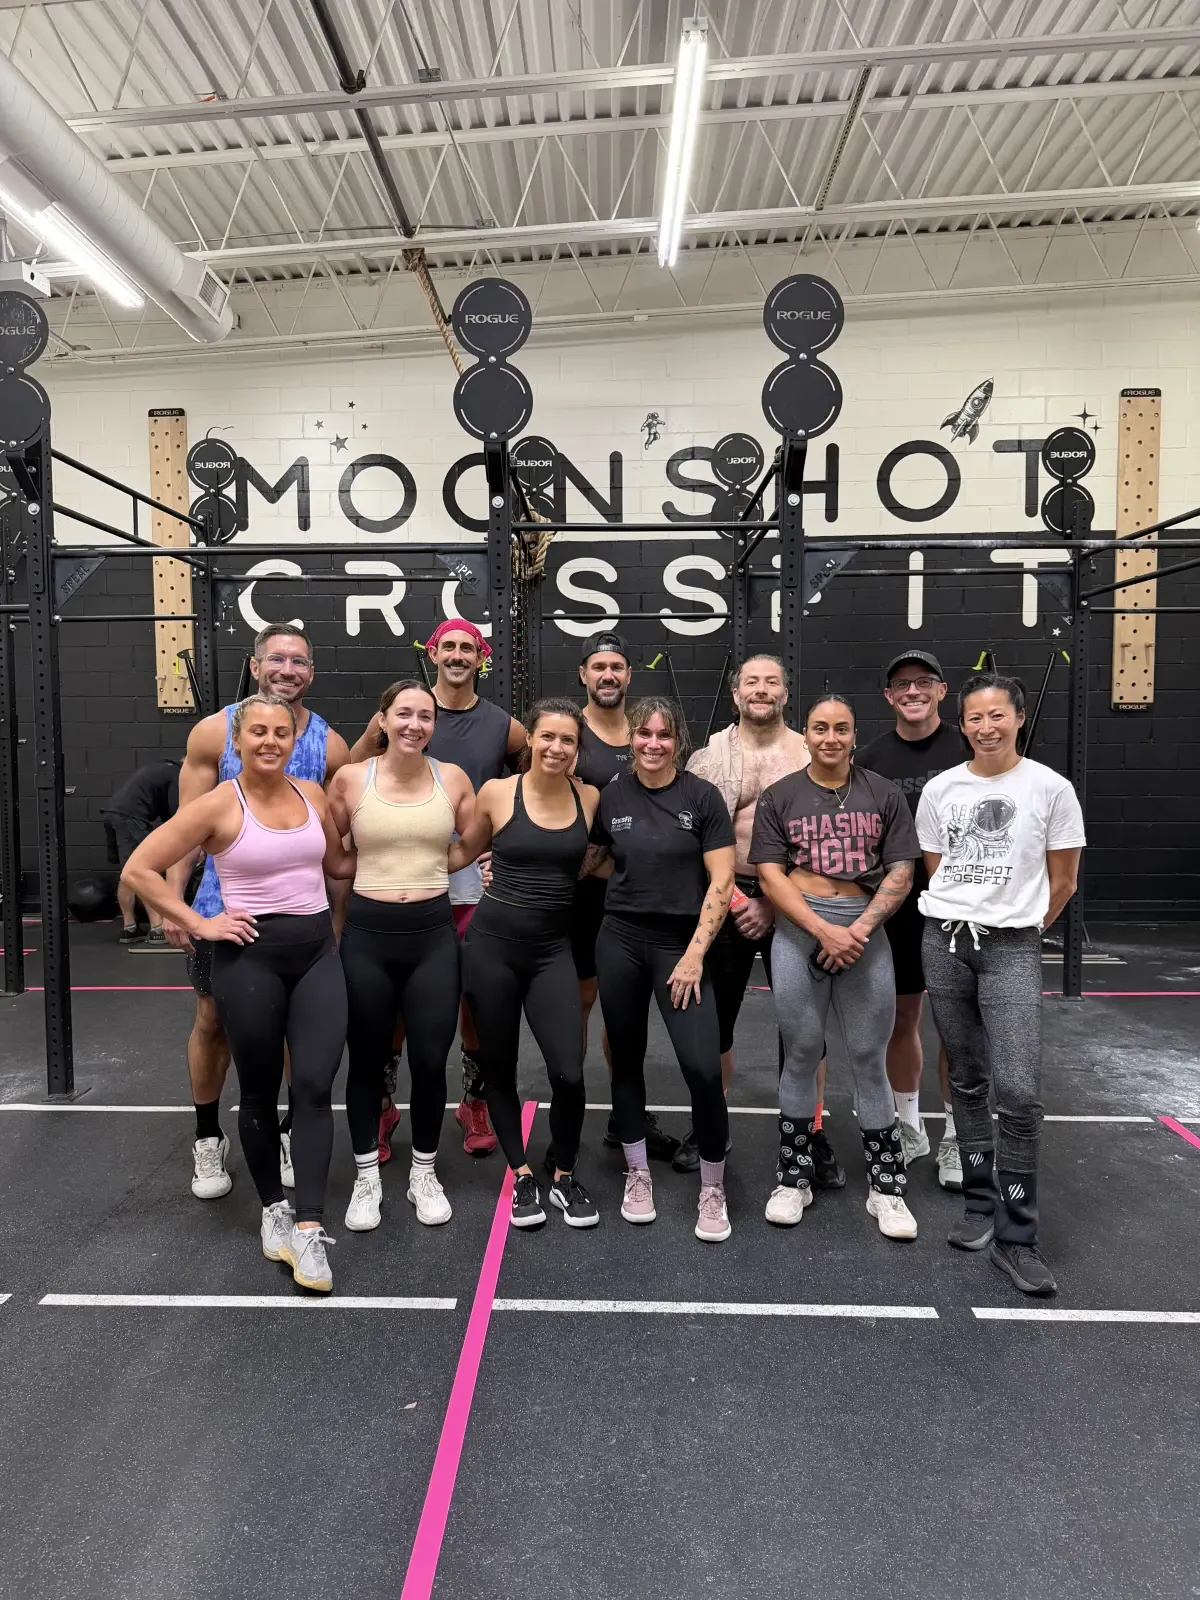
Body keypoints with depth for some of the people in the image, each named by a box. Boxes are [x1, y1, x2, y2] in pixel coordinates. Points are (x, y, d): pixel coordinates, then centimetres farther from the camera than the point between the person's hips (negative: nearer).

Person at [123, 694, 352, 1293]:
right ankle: (274, 1211, 30)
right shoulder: (219, 805, -8)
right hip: (251, 957, -3)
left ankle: (308, 1227, 0)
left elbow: (338, 864, 20)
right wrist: (199, 924, -10)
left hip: (317, 951, 3)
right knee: (259, 1093, 11)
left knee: (314, 1087, -6)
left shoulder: (312, 794, 6)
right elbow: (139, 870, -7)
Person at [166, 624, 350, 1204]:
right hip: (223, 905, 0)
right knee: (213, 1021, 11)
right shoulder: (215, 732, -6)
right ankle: (208, 1139, 31)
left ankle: (294, 1132, 30)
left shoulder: (330, 744, -3)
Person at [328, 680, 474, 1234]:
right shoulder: (351, 778, -3)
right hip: (367, 932, 0)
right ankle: (366, 1178, 29)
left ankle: (424, 1173, 27)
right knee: (367, 1061, 11)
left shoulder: (452, 778, 0)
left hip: (433, 932, 1)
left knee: (430, 1060, 5)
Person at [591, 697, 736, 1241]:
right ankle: (638, 1174, 29)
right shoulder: (611, 796, 3)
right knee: (627, 1060, 11)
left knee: (703, 1068, -10)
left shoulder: (703, 797, -5)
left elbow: (721, 881, -7)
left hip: (682, 943, -3)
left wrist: (695, 953, -12)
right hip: (620, 941, 3)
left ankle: (713, 1188, 10)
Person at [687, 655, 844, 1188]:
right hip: (725, 899, 1)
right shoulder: (710, 754, 3)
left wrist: (773, 903, -9)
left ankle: (812, 1135, 20)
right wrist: (731, 895, -8)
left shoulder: (811, 756, 2)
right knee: (715, 1018, 9)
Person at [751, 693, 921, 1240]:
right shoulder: (779, 797, 5)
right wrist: (825, 930, -13)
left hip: (865, 932, 1)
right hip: (798, 932, 0)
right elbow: (770, 875, -2)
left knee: (869, 1058, 5)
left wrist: (862, 927, -11)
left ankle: (886, 1186, 19)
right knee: (801, 1055, 8)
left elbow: (901, 872, 3)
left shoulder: (883, 794, 7)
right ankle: (793, 1177, 23)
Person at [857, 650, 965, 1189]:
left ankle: (954, 1140, 20)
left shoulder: (968, 748, -2)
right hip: (896, 908, 2)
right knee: (902, 1018, 12)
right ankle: (909, 1128, 30)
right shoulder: (871, 758, 2)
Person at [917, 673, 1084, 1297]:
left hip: (1011, 947, -3)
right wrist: (959, 922, 10)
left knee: (1018, 1092, -11)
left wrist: (1019, 929, 11)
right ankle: (980, 1204, 26)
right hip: (944, 943, 3)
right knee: (967, 1081, 12)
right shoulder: (939, 790, 5)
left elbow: (1063, 880, 6)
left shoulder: (1050, 788, -1)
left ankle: (1015, 1237, 2)